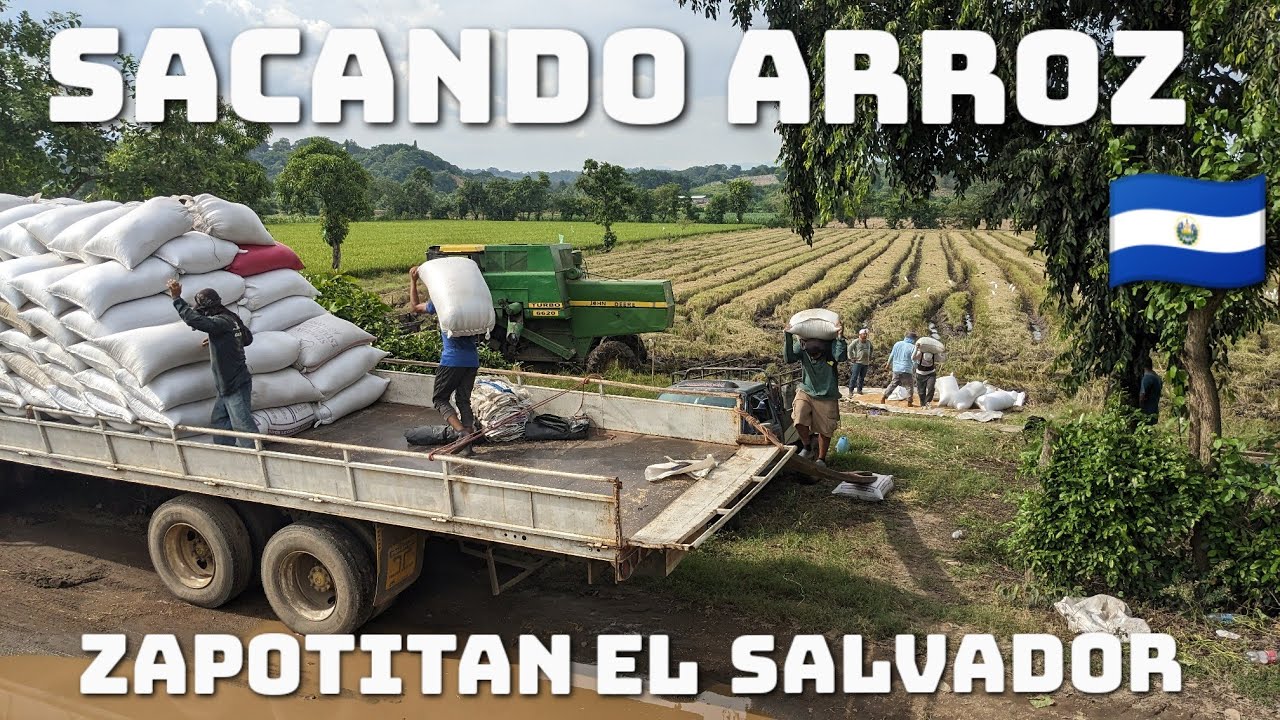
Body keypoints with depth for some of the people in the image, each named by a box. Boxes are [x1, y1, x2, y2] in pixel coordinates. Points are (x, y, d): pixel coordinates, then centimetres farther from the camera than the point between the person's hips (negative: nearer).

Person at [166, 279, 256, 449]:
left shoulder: (221, 322, -20)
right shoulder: (232, 318, 8)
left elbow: (194, 319, -33)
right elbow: (248, 338, 22)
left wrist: (177, 298, -24)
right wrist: (215, 340, 21)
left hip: (236, 387, -10)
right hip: (228, 386, 10)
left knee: (243, 426, -5)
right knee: (218, 422, 18)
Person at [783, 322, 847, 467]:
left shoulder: (831, 344, -18)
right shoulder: (801, 345, -12)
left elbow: (840, 356, -35)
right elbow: (788, 358, -23)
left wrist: (840, 338, -47)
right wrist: (788, 338, -33)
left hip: (827, 396, -1)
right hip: (805, 391, 1)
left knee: (825, 430, 6)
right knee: (799, 420, -19)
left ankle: (821, 459, 29)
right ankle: (807, 448, 9)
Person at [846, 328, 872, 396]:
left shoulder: (868, 342, 12)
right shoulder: (856, 342, -5)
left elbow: (871, 349, 29)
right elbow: (850, 348, -8)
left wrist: (870, 357, 21)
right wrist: (851, 358, -10)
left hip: (866, 363, 5)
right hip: (857, 362, -5)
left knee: (862, 377, 9)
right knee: (854, 377, -8)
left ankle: (859, 390, 18)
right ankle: (851, 390, -5)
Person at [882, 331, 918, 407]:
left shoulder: (897, 344, 4)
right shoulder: (913, 347, -11)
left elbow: (891, 356, 11)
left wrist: (888, 365, 23)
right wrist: (915, 368, 7)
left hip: (896, 369, 5)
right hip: (906, 370, -5)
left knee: (893, 384, 18)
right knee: (909, 386, 8)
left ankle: (883, 397, 12)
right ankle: (909, 403, 9)